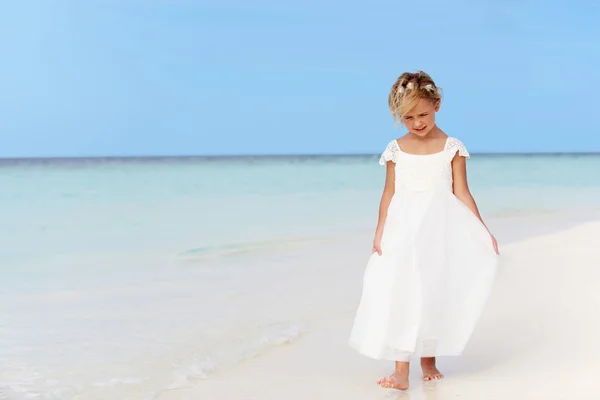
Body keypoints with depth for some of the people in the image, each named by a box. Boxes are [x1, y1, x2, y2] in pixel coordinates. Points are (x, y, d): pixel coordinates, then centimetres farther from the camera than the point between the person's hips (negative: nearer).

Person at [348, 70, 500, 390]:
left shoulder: (452, 147, 0)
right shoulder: (396, 149, 4)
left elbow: (461, 192, 1)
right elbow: (389, 193, 6)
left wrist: (483, 230, -3)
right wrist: (380, 231, 0)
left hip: (440, 230, 0)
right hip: (403, 230, 1)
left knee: (435, 292, 6)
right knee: (399, 294, -7)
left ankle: (428, 360, 22)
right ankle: (401, 370, -6)